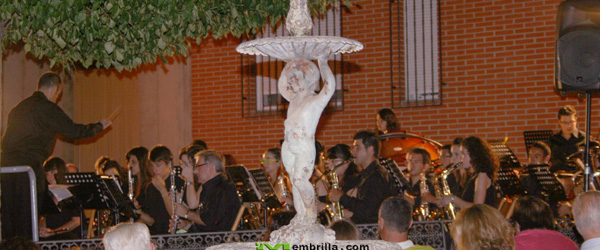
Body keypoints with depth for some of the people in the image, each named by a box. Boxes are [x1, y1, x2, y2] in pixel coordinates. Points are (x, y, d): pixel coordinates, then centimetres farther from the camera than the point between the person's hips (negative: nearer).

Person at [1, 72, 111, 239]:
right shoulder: (47, 108, -5)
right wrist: (99, 126, 15)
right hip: (29, 168, -7)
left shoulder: (18, 108, 18)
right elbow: (73, 131, -1)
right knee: (27, 220, -3)